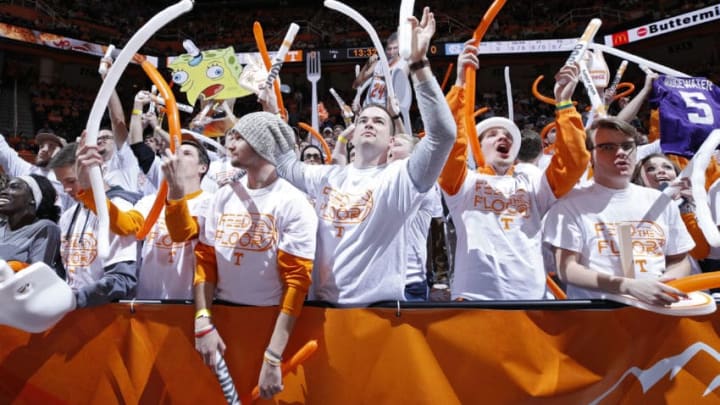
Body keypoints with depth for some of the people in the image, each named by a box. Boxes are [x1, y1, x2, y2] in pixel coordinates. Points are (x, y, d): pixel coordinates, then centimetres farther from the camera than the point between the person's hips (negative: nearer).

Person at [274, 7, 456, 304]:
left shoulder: (400, 178, -8)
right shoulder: (327, 177, 8)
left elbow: (443, 133, -21)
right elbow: (286, 164, 24)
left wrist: (418, 63, -24)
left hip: (379, 304, -4)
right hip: (322, 303, 4)